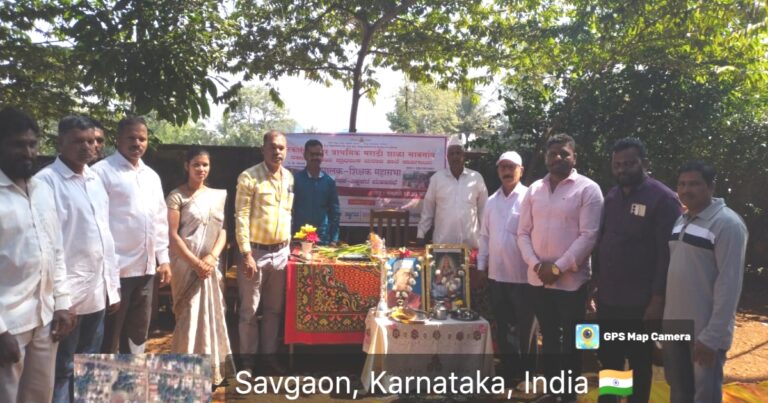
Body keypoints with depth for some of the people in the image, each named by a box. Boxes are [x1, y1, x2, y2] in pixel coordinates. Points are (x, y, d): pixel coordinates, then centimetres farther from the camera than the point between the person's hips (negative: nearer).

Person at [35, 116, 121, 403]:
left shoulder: (95, 180, 12)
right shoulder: (47, 181, -10)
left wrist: (112, 285, 13)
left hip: (98, 292, 6)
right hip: (68, 294, -6)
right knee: (63, 371, 6)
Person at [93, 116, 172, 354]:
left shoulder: (152, 176, 14)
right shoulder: (102, 171, -7)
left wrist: (163, 259, 13)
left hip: (146, 268, 7)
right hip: (115, 268, -6)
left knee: (138, 333, 17)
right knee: (109, 336, 5)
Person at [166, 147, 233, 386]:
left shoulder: (217, 196, 11)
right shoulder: (177, 196, -5)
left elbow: (222, 231, 9)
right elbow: (172, 235, -10)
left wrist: (212, 257, -8)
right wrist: (196, 263, -16)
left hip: (210, 265, 5)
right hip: (186, 265, -5)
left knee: (210, 316, 8)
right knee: (189, 317, -2)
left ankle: (209, 371, 20)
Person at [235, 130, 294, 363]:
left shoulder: (289, 177, 8)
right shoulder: (249, 177, -10)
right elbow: (241, 217, -13)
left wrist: (288, 246, 11)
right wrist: (246, 254, -17)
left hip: (280, 252, 5)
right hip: (256, 251, -5)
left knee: (274, 309, 14)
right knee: (249, 310, 5)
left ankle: (269, 355, 27)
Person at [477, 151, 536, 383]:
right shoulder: (491, 201, 9)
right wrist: (482, 265, 10)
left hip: (523, 276, -5)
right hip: (496, 275, 5)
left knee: (525, 327, 8)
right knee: (503, 327, 14)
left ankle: (527, 374, 23)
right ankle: (510, 371, 28)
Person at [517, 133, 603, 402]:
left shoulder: (588, 189, -6)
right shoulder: (535, 189, 8)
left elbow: (589, 236, -14)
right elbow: (523, 232, 7)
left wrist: (558, 268, -16)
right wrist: (536, 264, -8)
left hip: (571, 280, -4)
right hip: (538, 278, 4)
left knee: (570, 340, 8)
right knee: (548, 337, 16)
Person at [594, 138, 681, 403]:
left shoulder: (662, 199, -10)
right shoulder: (611, 198, 9)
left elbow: (668, 254, -14)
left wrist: (658, 300, -16)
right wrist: (598, 283, 9)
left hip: (640, 302, -5)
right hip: (608, 299, 6)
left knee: (639, 362, 11)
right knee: (607, 359, 16)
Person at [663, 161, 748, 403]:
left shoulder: (727, 223, -13)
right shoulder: (681, 221, 10)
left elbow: (729, 283, -18)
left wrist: (712, 336, -21)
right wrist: (665, 314, 11)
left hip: (704, 330, -7)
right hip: (674, 323, 7)